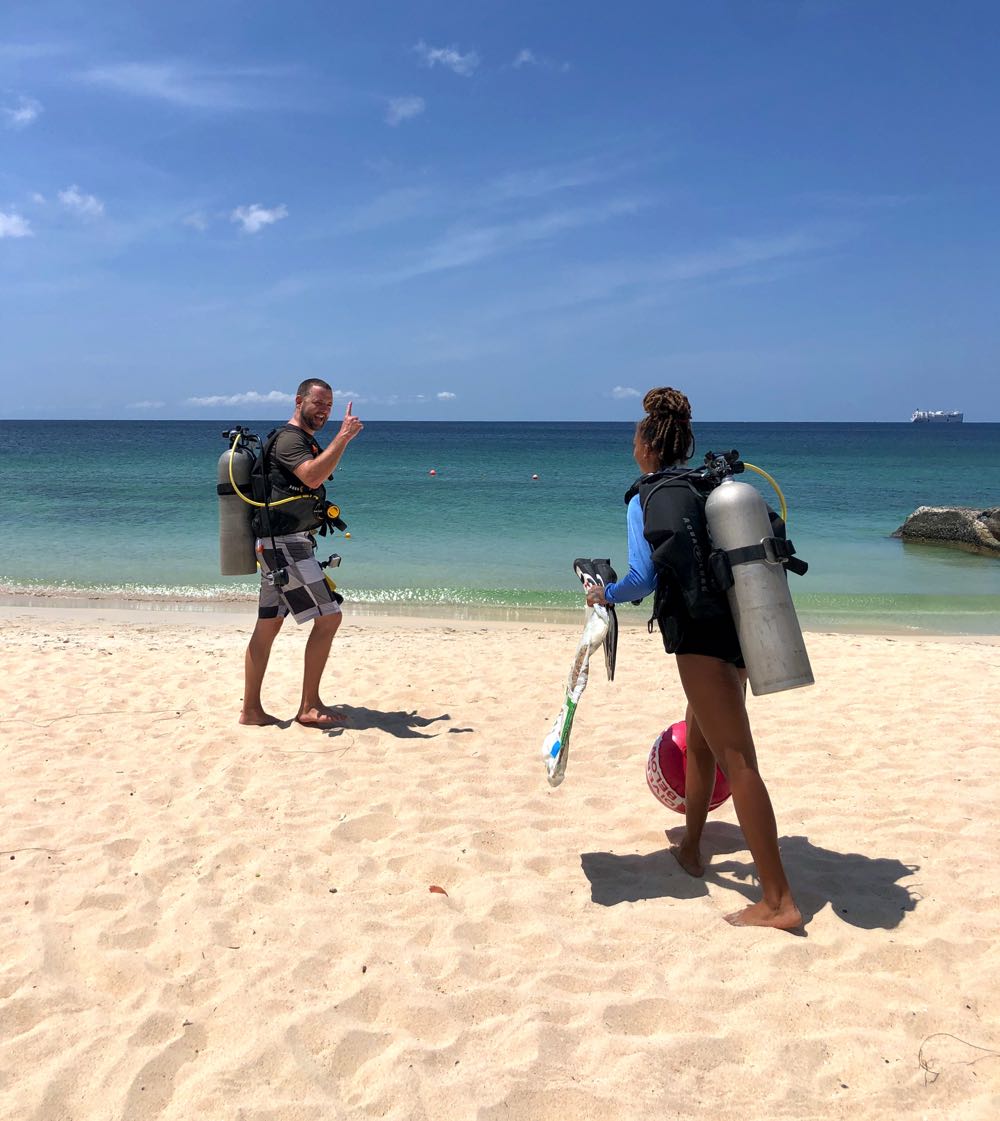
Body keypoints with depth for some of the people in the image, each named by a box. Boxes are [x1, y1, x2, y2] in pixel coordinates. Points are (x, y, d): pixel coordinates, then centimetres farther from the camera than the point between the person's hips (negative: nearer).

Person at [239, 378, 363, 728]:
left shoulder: (306, 441, 22)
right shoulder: (289, 438, -10)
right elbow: (312, 476, -29)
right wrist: (343, 437, -28)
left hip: (279, 545, 10)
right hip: (285, 544, -10)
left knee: (268, 626, 9)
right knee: (328, 617, -10)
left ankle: (251, 709, 13)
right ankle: (309, 707, -4)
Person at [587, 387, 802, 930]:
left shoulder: (646, 499, -4)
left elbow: (643, 579, -11)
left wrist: (605, 593, 8)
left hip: (701, 636, -8)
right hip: (737, 629, 8)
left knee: (736, 760, -8)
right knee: (699, 742, 24)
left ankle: (778, 901, -5)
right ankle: (690, 848, 43)